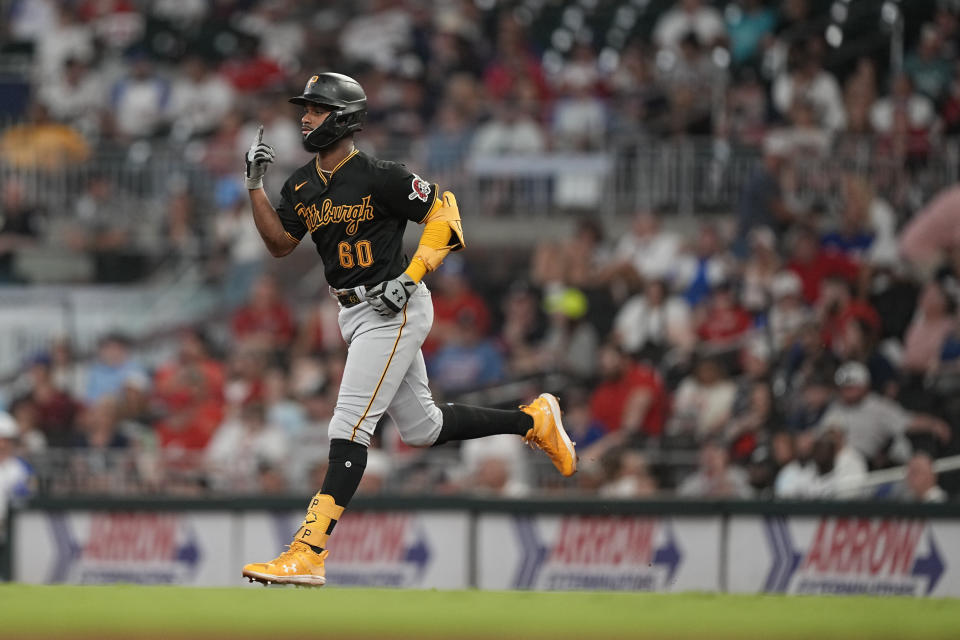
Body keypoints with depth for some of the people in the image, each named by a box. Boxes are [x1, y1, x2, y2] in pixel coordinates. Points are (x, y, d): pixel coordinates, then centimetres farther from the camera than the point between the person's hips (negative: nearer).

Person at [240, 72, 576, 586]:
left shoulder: (378, 177, -15)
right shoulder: (302, 185, 8)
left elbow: (444, 212, -14)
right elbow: (280, 244, 5)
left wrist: (411, 276, -21)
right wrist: (255, 185, -5)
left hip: (393, 309, -9)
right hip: (355, 313, 9)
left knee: (349, 426, -16)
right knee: (420, 428, 16)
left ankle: (308, 554, -22)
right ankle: (533, 420, 33)